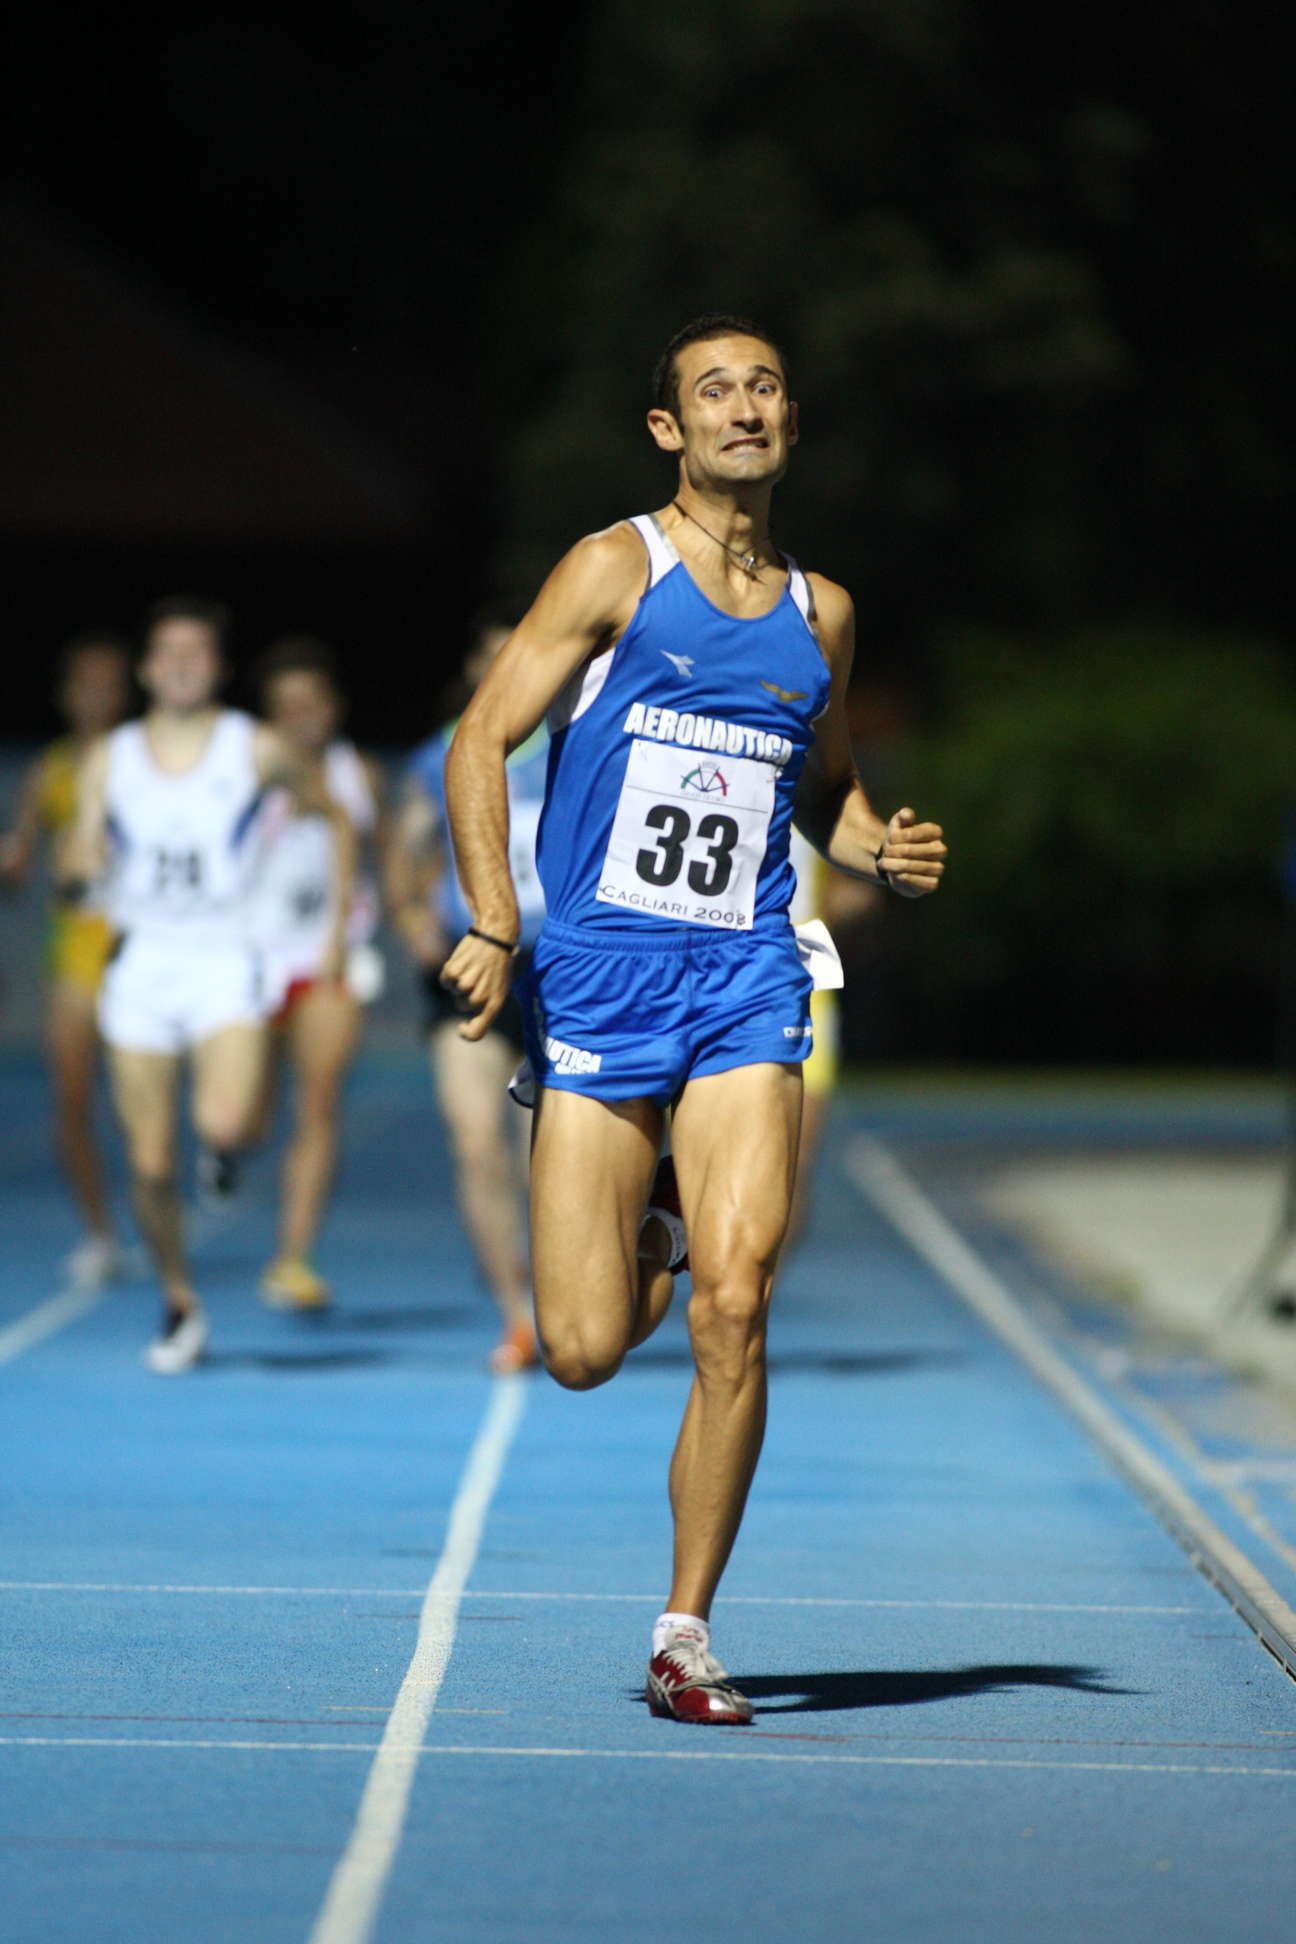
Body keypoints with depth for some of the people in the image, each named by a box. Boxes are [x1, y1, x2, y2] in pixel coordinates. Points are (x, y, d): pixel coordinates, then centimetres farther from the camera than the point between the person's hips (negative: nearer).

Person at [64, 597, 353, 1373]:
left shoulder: (256, 749, 1)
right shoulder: (110, 758, 7)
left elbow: (336, 818, 13)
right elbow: (81, 858, 8)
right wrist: (86, 857, -16)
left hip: (225, 961, -2)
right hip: (142, 961, 2)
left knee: (223, 1124, -27)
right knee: (150, 1165, 1)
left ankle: (226, 1154, 11)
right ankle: (181, 1306, 20)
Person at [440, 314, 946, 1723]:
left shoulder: (818, 615, 14)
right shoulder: (616, 569, 0)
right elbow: (483, 740, -3)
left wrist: (881, 852, 7)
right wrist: (491, 923, -14)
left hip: (746, 983, 3)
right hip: (600, 974, -2)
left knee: (733, 1305, -15)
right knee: (586, 1351, -5)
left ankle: (687, 1635, -4)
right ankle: (642, 1227, 34)